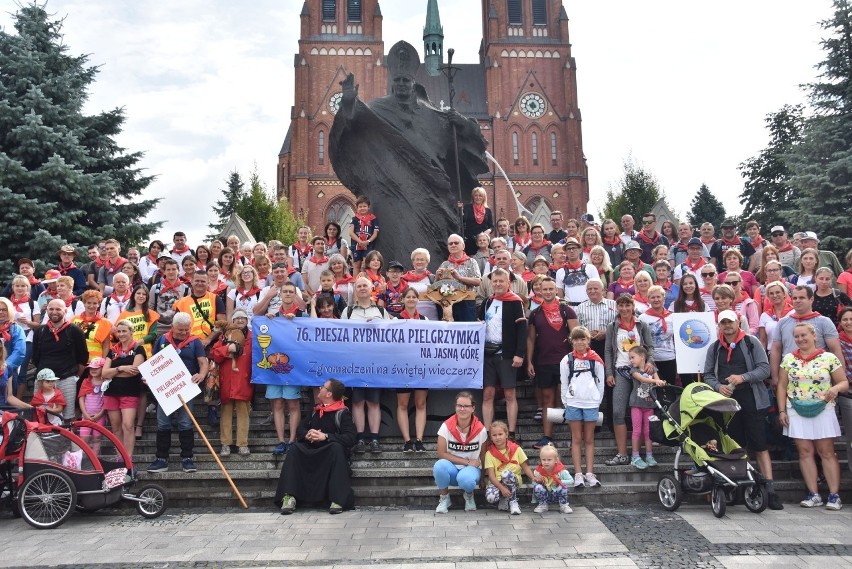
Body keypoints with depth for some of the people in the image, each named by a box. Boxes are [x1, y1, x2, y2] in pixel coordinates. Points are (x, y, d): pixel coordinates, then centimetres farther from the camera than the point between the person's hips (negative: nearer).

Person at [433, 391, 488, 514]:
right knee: (440, 466, -35)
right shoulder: (446, 426, -11)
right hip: (451, 469, 1)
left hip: (471, 469, 0)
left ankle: (469, 496, 3)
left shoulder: (480, 430, -8)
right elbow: (442, 453, -12)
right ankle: (444, 499, -6)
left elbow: (483, 455, 4)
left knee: (465, 479, -37)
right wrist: (467, 461, -15)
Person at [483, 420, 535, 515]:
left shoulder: (516, 449, 1)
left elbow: (525, 467, 7)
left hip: (514, 480, 0)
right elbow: (491, 475, -11)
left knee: (506, 473, -36)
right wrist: (502, 488, -26)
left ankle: (513, 502, -12)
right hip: (497, 482, 0)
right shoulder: (489, 453, -3)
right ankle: (503, 501, 5)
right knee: (490, 497, -33)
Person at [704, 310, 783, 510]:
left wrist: (743, 377, -18)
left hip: (752, 401, -3)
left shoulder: (751, 342, 1)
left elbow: (764, 369, -4)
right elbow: (708, 375, 11)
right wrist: (718, 386, -8)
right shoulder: (714, 348, 12)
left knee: (760, 446, -3)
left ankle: (770, 490, 0)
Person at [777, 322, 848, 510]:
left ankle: (834, 495, 6)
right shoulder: (789, 359, 5)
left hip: (823, 411, -2)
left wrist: (836, 388, -21)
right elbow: (782, 386, 7)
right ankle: (814, 495, 8)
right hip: (797, 412, 2)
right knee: (805, 452, 2)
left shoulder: (829, 358, -1)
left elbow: (844, 383, 2)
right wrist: (782, 411, 1)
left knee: (827, 452, 1)